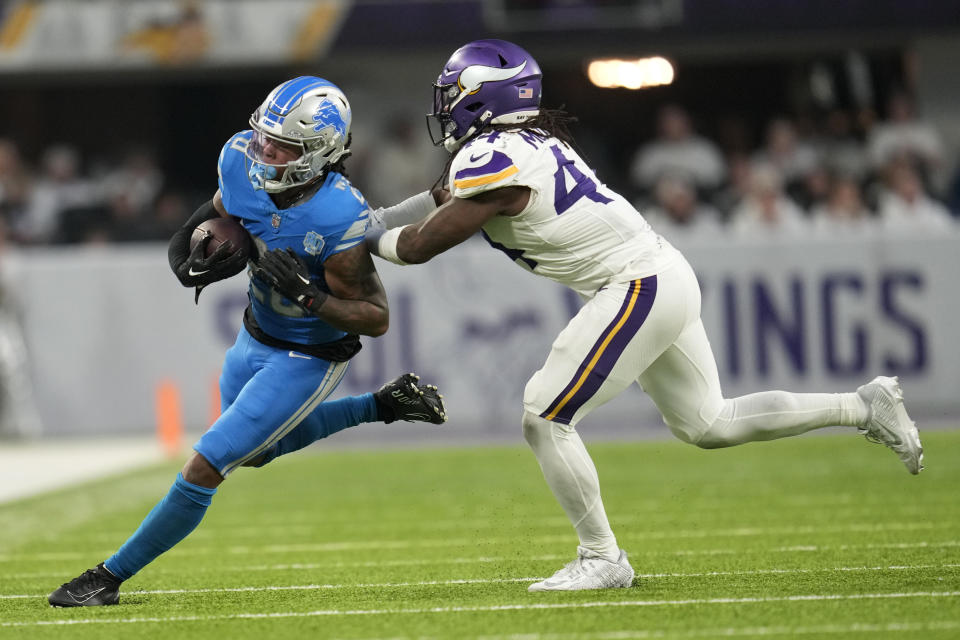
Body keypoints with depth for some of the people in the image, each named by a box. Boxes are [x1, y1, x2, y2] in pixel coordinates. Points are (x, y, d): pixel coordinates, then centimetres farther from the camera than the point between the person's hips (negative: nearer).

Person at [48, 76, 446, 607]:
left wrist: (307, 296, -38)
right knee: (259, 450, 31)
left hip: (307, 359, -8)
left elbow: (376, 318, -24)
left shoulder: (339, 220, -35)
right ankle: (384, 406, 39)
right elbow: (218, 214, 5)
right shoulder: (242, 160, -19)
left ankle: (111, 577, 5)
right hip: (256, 337, 8)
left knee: (205, 468, -9)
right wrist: (196, 259, -16)